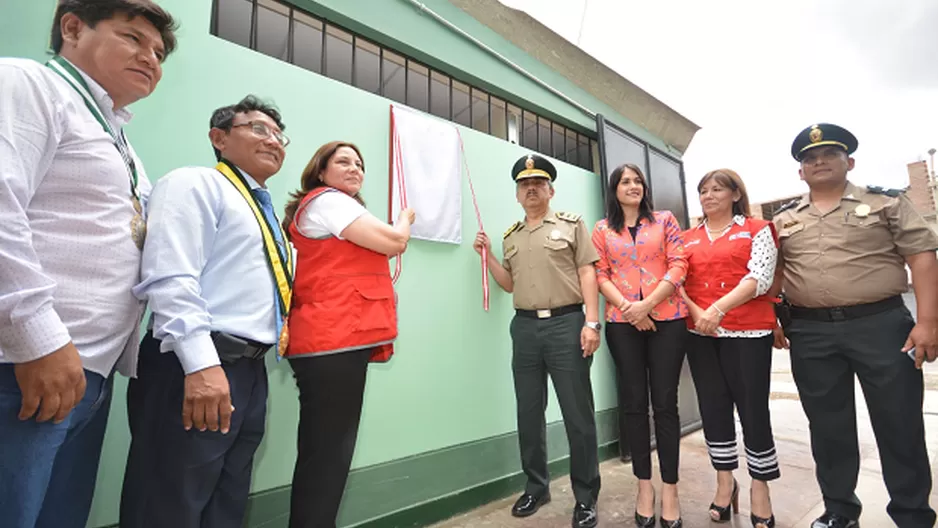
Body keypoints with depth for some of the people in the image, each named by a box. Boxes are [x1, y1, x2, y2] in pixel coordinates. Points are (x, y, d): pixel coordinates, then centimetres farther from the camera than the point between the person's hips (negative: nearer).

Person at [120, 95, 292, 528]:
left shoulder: (265, 210, 22)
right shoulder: (195, 183, -4)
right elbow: (171, 278, -18)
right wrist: (201, 363, -25)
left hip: (250, 370, 9)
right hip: (198, 368, -8)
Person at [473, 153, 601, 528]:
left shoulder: (571, 224, 4)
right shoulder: (510, 236, 15)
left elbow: (587, 273, -3)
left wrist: (591, 322, -12)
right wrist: (487, 256, 5)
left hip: (566, 323, -4)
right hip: (524, 327, 4)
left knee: (577, 415, 3)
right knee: (529, 415, 12)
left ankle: (586, 497, 21)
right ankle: (536, 487, 31)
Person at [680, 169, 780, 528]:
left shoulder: (757, 230, 4)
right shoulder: (688, 239, 13)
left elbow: (760, 278, -9)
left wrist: (719, 308, -21)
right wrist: (696, 312, -12)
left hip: (748, 332, -3)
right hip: (699, 334, 3)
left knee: (753, 408, 2)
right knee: (713, 407, 9)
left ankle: (760, 488, 22)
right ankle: (725, 482, 25)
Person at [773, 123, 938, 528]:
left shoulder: (886, 202, 5)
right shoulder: (784, 220, 11)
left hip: (881, 324, -2)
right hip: (810, 334, 2)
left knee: (899, 426, 6)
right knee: (828, 428, 11)